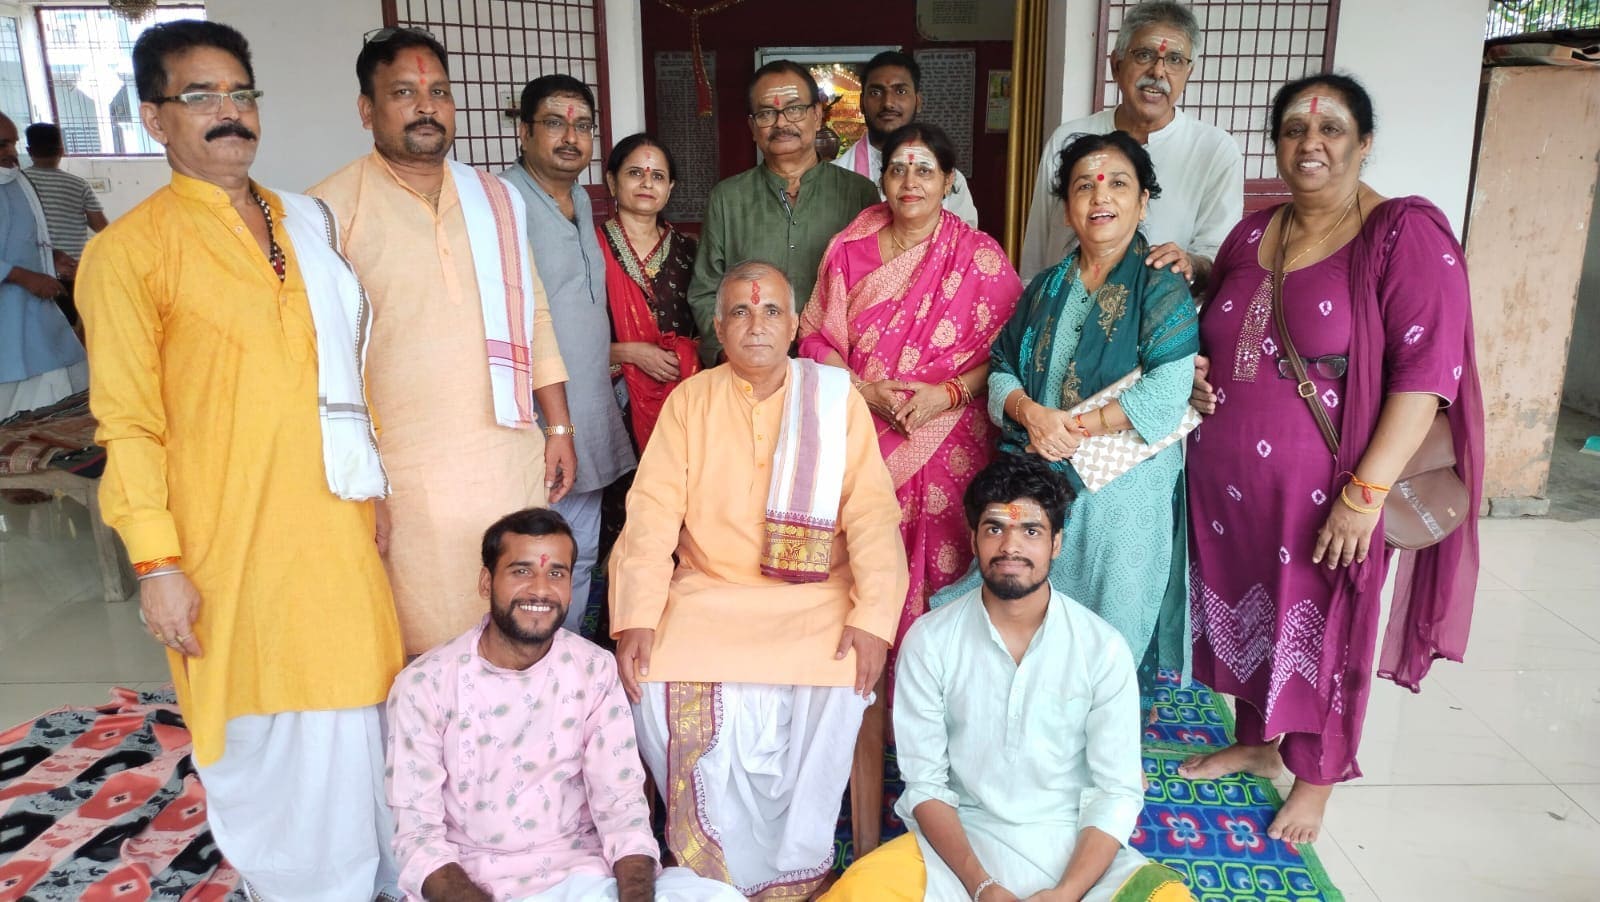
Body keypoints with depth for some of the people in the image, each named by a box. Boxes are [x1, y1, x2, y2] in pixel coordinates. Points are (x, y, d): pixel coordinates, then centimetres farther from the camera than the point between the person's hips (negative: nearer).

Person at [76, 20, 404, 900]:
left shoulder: (309, 223, 11)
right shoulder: (128, 249, -5)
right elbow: (127, 423, -8)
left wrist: (376, 490, 14)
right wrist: (156, 563, -12)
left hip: (338, 526, 5)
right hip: (229, 542, -5)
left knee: (356, 724, 13)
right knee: (265, 743, 6)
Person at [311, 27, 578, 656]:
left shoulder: (496, 199, 11)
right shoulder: (332, 209, -4)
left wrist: (559, 427, 11)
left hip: (514, 457, 4)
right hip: (408, 472, -4)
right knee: (431, 650, 1)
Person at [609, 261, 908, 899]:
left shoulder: (837, 398, 3)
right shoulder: (689, 401, 7)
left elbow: (872, 516, -4)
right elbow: (652, 515, -1)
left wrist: (873, 618, -16)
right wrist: (636, 619, -13)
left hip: (815, 596, -1)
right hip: (708, 595, 2)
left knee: (838, 689, -27)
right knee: (661, 687, -23)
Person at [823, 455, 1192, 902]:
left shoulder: (1103, 648, -7)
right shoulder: (929, 641, -7)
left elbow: (1117, 792, -6)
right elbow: (925, 782, -5)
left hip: (1070, 842, 1)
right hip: (963, 837, 0)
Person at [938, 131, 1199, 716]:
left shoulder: (1161, 289, -5)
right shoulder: (1046, 288, 13)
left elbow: (1167, 393, -17)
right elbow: (1001, 367, 9)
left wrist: (1073, 428, -17)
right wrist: (1031, 413, -13)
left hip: (1121, 491, -5)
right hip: (1039, 484, 5)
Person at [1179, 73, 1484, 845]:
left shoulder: (1406, 233, -11)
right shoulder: (1252, 234, 8)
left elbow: (1427, 370, -17)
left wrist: (1366, 493, -21)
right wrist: (1195, 372, -1)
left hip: (1322, 494, -5)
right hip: (1226, 485, 6)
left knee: (1321, 633, 10)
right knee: (1244, 616, 18)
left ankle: (1314, 779, 33)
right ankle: (1255, 744, 41)